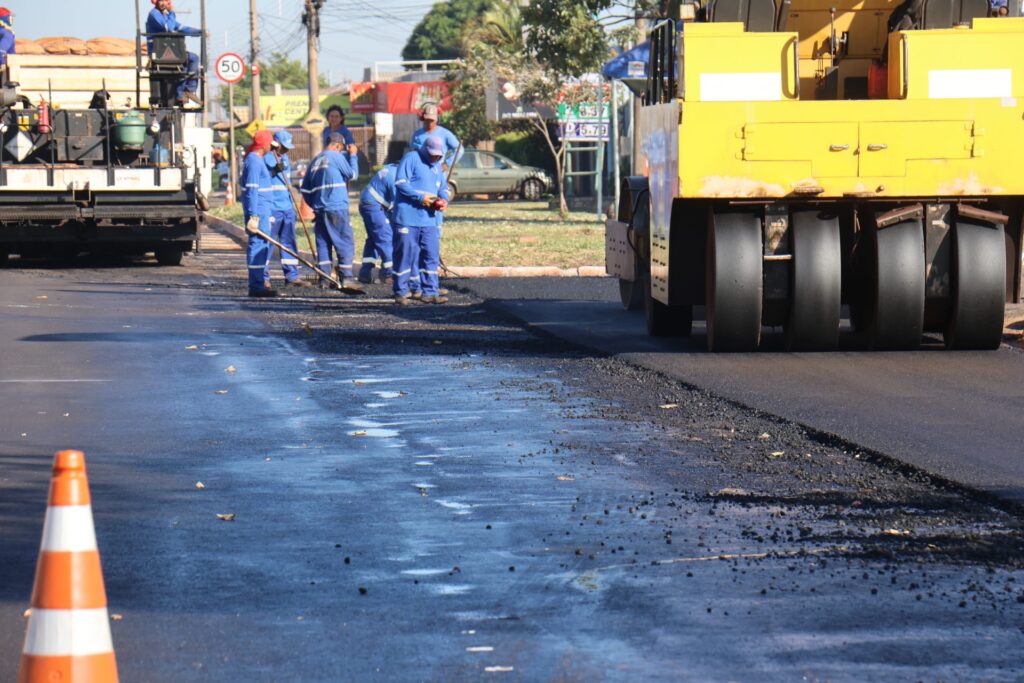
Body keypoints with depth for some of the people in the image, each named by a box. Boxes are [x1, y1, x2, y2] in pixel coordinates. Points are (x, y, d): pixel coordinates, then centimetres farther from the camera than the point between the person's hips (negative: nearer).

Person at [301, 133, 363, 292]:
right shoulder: (336, 157, -6)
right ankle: (346, 278, -11)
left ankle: (324, 279, 7)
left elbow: (305, 189, 18)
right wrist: (352, 155, 11)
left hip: (319, 209, 7)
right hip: (336, 208, -6)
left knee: (323, 243, 9)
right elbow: (352, 174, 0)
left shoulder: (315, 161, 15)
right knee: (345, 242, -4)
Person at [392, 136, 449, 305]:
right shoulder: (411, 159, -5)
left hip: (428, 220, 7)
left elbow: (443, 188, 25)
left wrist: (444, 200, 2)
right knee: (405, 254, -3)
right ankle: (401, 293, 4)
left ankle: (430, 292, 9)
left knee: (431, 255, 4)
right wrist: (420, 197, -19)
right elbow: (401, 183, -13)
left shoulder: (437, 166, 20)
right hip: (408, 218, -7)